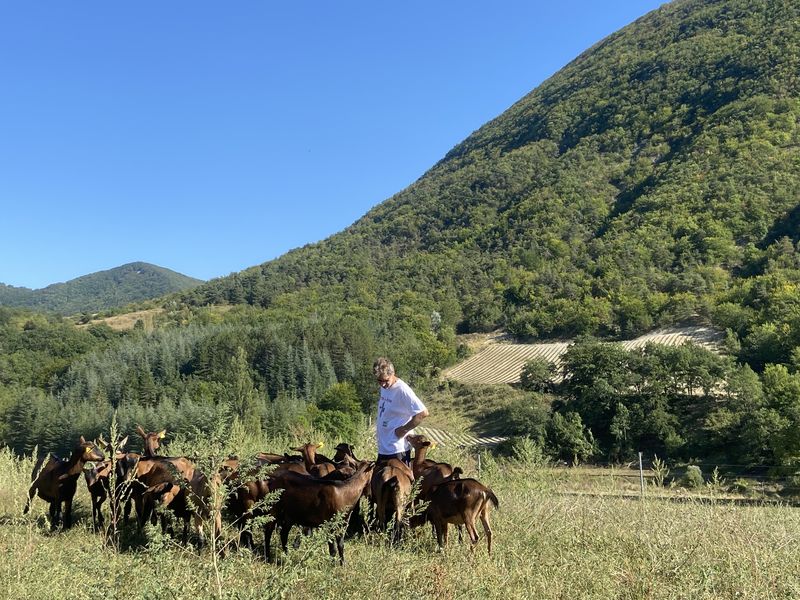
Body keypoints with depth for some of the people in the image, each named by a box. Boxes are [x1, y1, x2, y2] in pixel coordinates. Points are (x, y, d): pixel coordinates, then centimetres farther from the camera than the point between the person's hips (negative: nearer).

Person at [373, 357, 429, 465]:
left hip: (397, 451, -9)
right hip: (382, 448, 9)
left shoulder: (402, 390, -19)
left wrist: (404, 430, -17)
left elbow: (423, 413, -24)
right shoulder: (384, 387, 7)